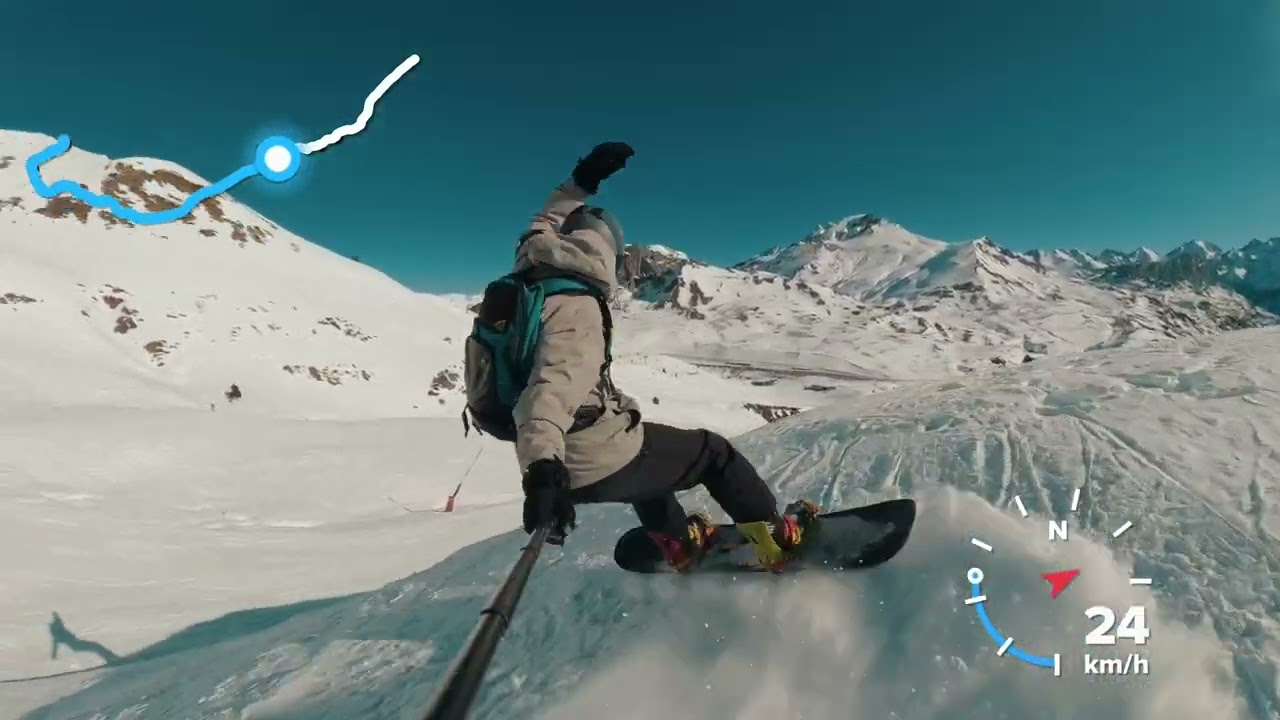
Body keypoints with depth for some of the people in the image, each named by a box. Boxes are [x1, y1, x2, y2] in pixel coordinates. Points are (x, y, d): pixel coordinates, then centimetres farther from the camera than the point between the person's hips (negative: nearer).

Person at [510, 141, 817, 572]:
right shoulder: (576, 306, -22)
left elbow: (544, 230, 24)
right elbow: (556, 380, -40)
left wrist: (581, 183, 22)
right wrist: (543, 465, -54)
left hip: (563, 463, 9)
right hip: (600, 464, -9)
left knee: (646, 445, 37)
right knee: (713, 451, 10)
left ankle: (677, 542, 45)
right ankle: (778, 541, 19)